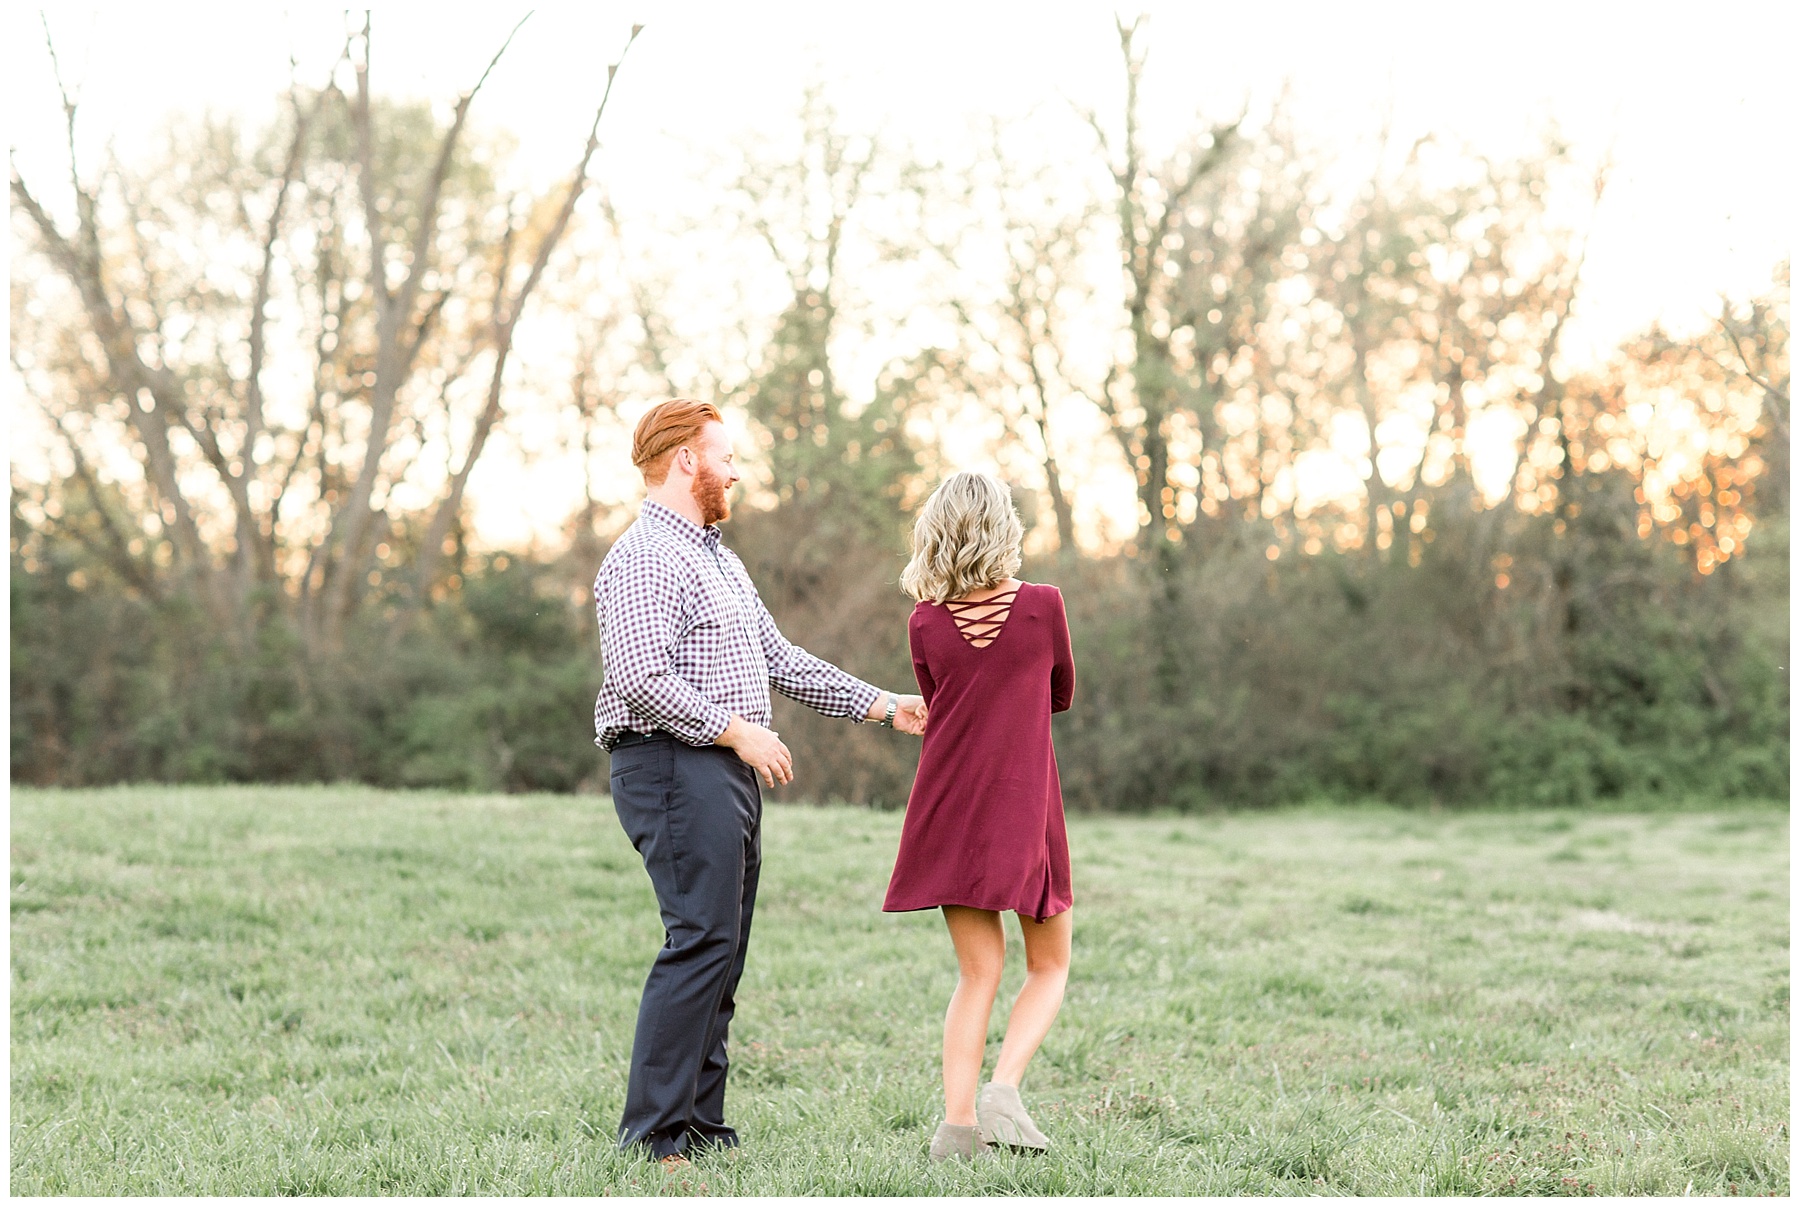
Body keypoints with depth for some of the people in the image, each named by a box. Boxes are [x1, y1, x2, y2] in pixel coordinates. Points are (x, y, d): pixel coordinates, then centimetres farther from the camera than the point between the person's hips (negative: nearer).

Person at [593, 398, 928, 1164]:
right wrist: (736, 730, -18)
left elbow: (779, 659, 26)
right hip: (676, 766, -10)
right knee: (701, 942, -15)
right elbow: (641, 679, -21)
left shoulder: (719, 558, 23)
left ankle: (700, 1127, 12)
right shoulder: (644, 558, -10)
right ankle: (652, 1135, -13)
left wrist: (883, 706, 22)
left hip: (730, 774, 10)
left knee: (721, 954, 8)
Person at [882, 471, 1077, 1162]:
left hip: (948, 808, 2)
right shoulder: (1042, 605, -6)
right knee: (1049, 965, 13)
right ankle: (1003, 1087, -8)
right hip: (1024, 809, -2)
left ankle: (958, 1120, -1)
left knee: (978, 973, 8)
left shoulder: (925, 622, -1)